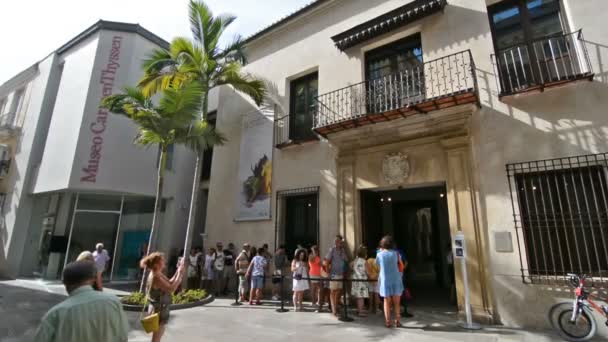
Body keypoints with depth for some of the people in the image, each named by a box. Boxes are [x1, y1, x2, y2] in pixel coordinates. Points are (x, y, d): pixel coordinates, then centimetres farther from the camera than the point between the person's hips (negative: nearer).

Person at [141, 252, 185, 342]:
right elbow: (171, 289, -28)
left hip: (160, 309, 9)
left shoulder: (158, 274, 3)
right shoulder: (156, 277, -26)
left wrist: (178, 272, -1)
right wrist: (180, 274, -23)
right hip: (158, 310, -9)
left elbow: (170, 283, 9)